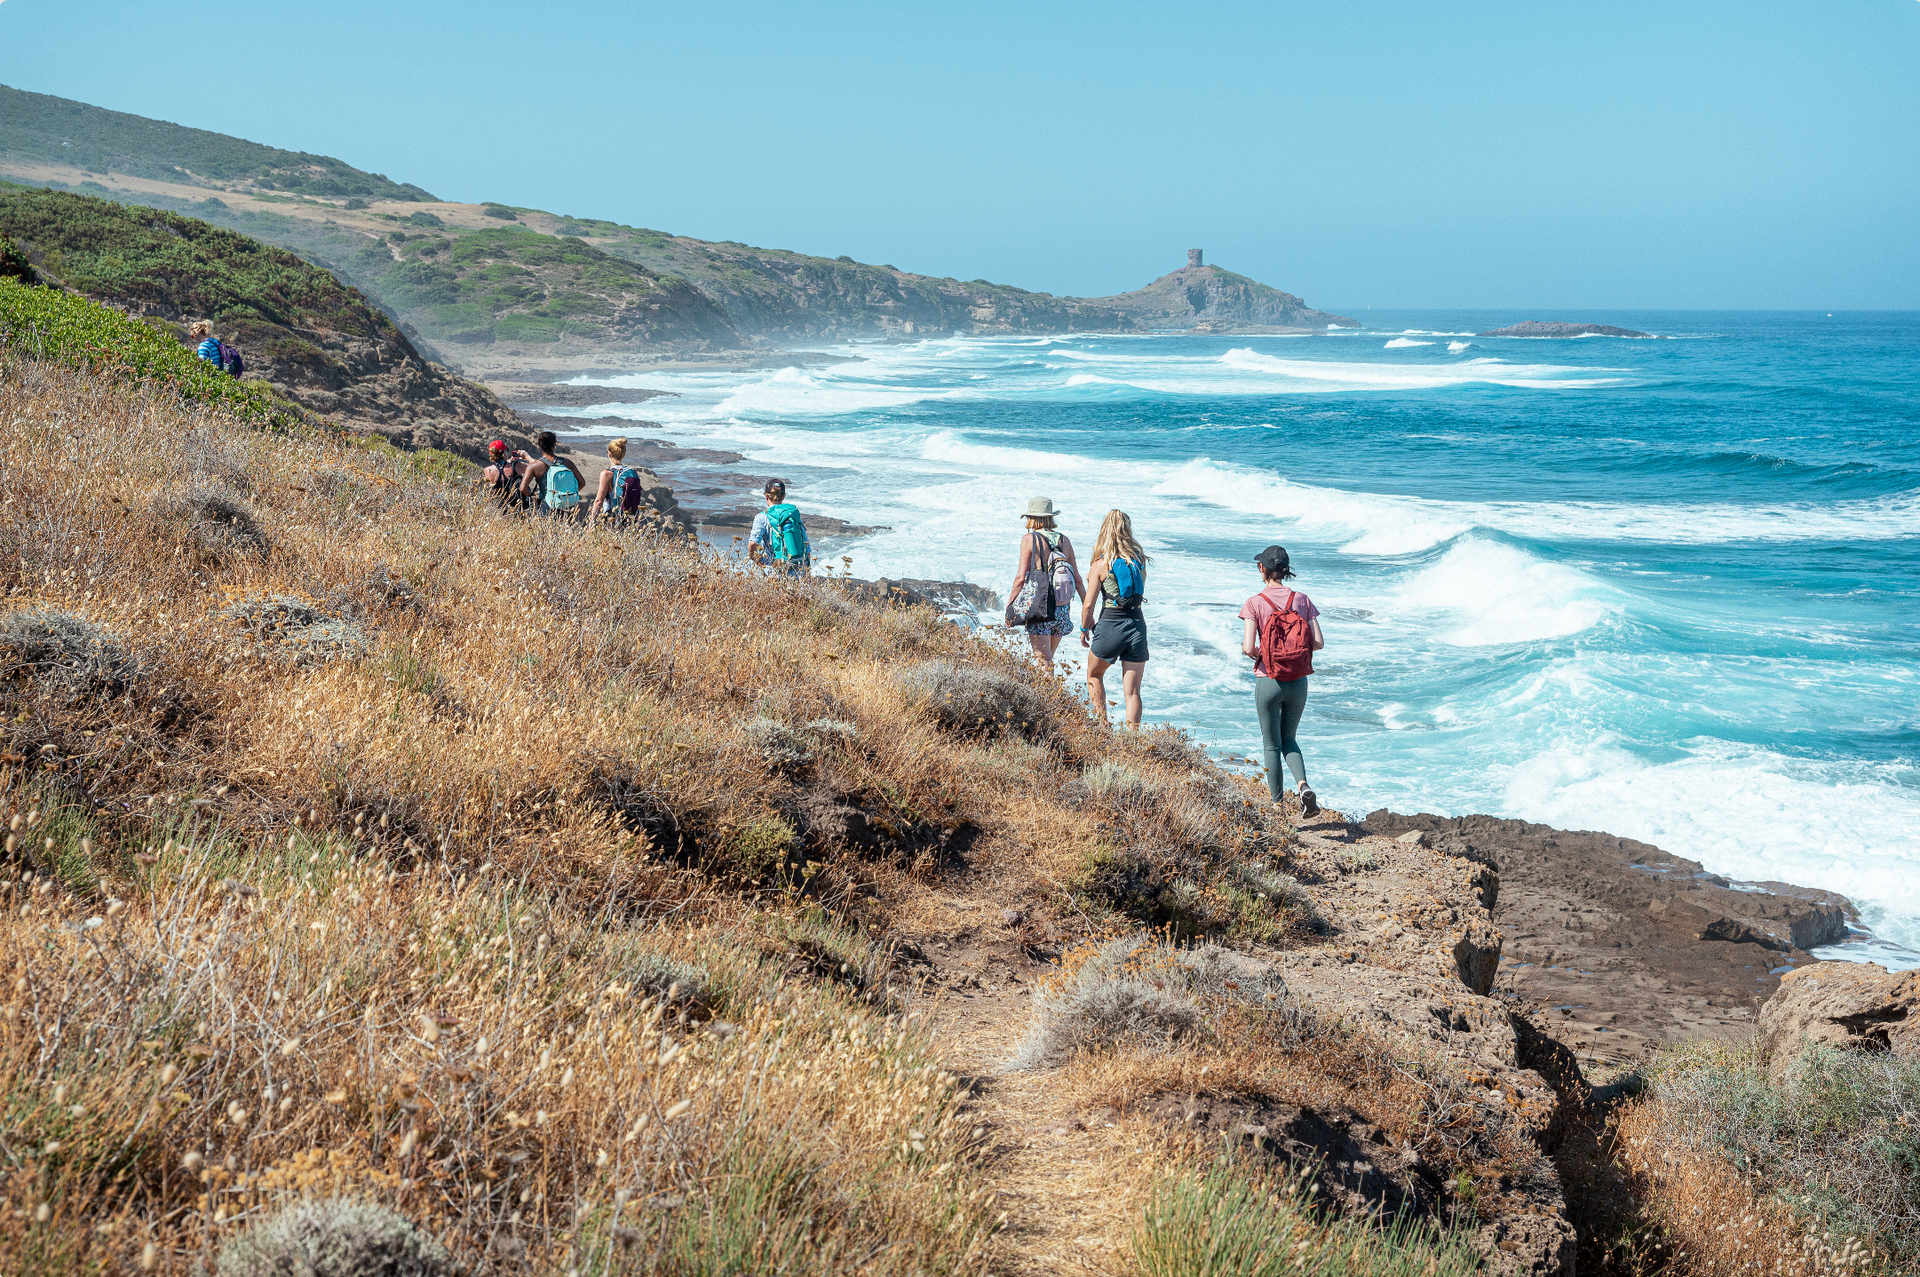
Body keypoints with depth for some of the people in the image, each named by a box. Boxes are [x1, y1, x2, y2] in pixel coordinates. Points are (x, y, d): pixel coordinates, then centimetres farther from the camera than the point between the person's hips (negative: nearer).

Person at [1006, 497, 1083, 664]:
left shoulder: (1030, 540, -7)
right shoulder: (1064, 540, 7)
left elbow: (1021, 578, -12)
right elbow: (1077, 579, 7)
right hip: (1063, 609, 5)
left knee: (1043, 663, -5)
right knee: (1048, 658, 19)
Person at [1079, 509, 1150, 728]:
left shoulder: (1101, 564, -8)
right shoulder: (1140, 558, 3)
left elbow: (1088, 605, -6)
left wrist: (1084, 630, 7)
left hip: (1110, 626, -3)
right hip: (1138, 624, 3)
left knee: (1094, 676, 22)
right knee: (1132, 691, 6)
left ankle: (1103, 725, 14)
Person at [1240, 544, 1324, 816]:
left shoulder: (1255, 604, -10)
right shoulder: (1302, 600, -1)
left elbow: (1248, 647, -17)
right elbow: (1318, 642, -4)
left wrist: (1259, 654, 5)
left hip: (1268, 682, -3)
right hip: (1298, 682, 3)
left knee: (1272, 745, 12)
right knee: (1289, 740, 20)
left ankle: (1278, 804, 17)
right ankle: (1303, 786, -5)